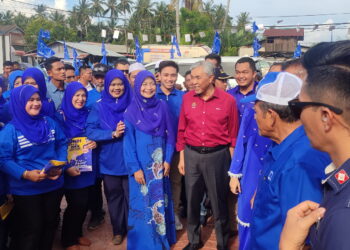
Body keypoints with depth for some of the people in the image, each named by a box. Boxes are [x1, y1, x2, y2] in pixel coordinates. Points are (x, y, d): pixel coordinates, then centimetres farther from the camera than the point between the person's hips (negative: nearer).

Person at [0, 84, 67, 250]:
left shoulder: (50, 123, 3)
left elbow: (62, 144, 7)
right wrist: (25, 174, -26)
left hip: (54, 185, 5)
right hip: (26, 189, -4)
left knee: (50, 223, 20)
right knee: (31, 229, 10)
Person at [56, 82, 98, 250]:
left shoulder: (88, 115, 6)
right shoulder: (60, 116, -8)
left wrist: (95, 143, -9)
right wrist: (66, 167, -19)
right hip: (70, 168, -5)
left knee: (84, 203, 10)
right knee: (75, 203, 0)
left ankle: (77, 233, 32)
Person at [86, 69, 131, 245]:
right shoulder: (99, 107, -1)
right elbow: (90, 131, -9)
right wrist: (113, 134, -21)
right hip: (109, 160, 1)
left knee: (131, 196, 7)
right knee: (113, 196, 14)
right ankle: (118, 231, 31)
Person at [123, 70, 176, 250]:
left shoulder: (162, 106, 2)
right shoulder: (131, 111, -5)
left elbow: (170, 134, 3)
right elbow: (128, 142, -7)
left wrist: (167, 159, -4)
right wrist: (135, 168, -12)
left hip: (160, 163, 2)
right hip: (141, 164, -2)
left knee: (160, 201, 11)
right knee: (143, 203, 5)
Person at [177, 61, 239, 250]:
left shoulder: (228, 100, -6)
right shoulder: (187, 98, 1)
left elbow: (233, 134, -2)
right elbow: (182, 131, 6)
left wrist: (232, 161, -1)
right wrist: (182, 157, 5)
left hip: (217, 155, -2)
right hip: (191, 155, 3)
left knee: (219, 201, 10)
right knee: (192, 200, 13)